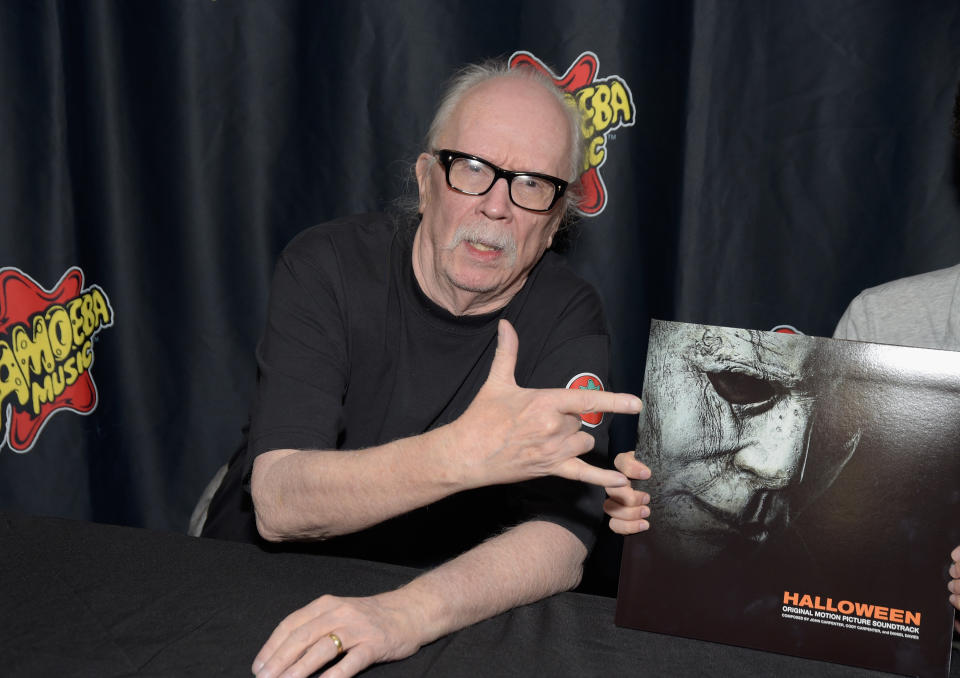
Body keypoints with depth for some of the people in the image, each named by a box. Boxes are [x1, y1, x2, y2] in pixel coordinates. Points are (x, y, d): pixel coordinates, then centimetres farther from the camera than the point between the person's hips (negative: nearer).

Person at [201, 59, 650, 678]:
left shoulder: (567, 318, -8)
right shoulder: (326, 267, -10)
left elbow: (561, 540, -18)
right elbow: (277, 506, -20)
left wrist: (407, 613, -35)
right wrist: (462, 453, -35)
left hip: (447, 624, 1)